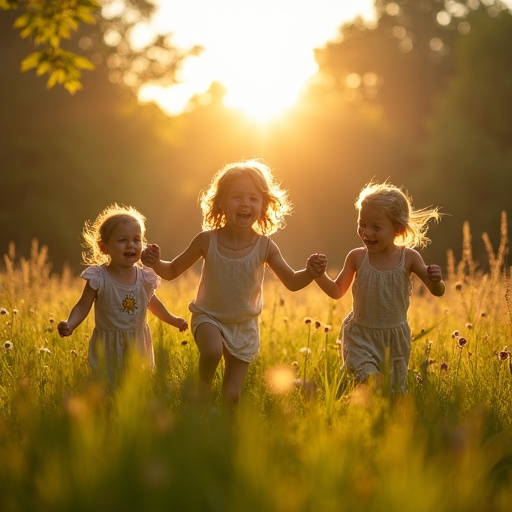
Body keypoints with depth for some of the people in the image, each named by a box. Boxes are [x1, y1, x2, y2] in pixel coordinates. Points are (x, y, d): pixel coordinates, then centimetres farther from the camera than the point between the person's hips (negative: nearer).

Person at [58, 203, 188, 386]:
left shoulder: (145, 277, -1)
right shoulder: (98, 278, -13)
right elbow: (82, 307, -9)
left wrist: (173, 319, 24)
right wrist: (69, 324, -27)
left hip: (138, 347, 4)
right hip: (108, 349, -3)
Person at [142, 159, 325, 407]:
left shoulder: (265, 247, -13)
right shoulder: (207, 241, -15)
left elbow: (292, 282, -4)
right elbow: (173, 270, -3)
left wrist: (310, 273, -25)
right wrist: (155, 263, -25)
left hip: (244, 326, 2)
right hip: (209, 318, -1)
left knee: (232, 396, 4)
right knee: (213, 350, -35)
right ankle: (204, 382, -4)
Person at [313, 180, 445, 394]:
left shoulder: (409, 258, -9)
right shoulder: (357, 257, -7)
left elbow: (437, 292, -5)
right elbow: (337, 291, 5)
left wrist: (436, 280, -28)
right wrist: (319, 274, -13)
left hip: (396, 338, 1)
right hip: (360, 336, -1)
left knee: (394, 390, 12)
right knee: (370, 383, -21)